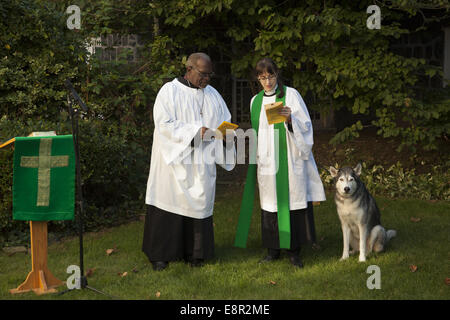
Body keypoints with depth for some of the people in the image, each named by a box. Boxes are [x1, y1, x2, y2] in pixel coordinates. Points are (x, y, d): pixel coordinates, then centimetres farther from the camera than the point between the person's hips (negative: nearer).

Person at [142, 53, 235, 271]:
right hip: (174, 160, -5)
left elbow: (225, 122, 15)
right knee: (169, 202, -2)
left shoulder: (212, 95, 12)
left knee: (199, 202, 5)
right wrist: (195, 131, -21)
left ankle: (194, 253, 14)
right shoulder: (169, 91, -4)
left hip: (201, 162, 5)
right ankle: (160, 253, 7)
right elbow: (164, 124, -14)